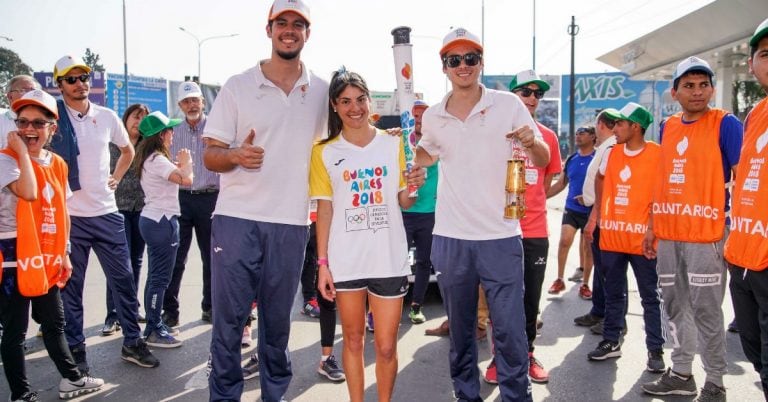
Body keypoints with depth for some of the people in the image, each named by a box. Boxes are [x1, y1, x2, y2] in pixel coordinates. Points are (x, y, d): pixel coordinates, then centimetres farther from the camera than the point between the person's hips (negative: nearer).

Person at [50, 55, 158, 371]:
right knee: (70, 286, 6)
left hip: (106, 212, 3)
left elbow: (127, 150, 24)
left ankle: (132, 342, 20)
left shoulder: (107, 117, 6)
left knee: (123, 279, 7)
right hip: (68, 215, -3)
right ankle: (75, 349, 20)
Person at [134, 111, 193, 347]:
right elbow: (186, 179, -22)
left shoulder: (149, 159, 14)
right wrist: (186, 162, -5)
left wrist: (178, 165, 5)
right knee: (160, 278, -4)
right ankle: (154, 332, 2)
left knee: (155, 276, 16)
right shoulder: (157, 160, -16)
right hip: (162, 222, -11)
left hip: (152, 220, 11)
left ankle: (154, 325, 25)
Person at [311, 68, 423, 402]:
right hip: (345, 260, 0)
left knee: (386, 347, 4)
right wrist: (322, 263, -2)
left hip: (389, 259, 0)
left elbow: (404, 202, 6)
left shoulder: (393, 144, 3)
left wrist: (410, 188, -17)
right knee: (353, 340, 13)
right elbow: (324, 209, 2)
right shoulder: (325, 152, 3)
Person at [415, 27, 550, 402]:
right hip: (450, 239, 3)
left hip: (501, 238, -3)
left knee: (509, 330, 1)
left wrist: (532, 143, -22)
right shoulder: (433, 116, 4)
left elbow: (543, 161, -1)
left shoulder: (508, 105, -4)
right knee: (460, 330, 15)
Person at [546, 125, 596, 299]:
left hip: (590, 211, -3)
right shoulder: (571, 159, 9)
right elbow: (561, 184, 15)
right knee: (564, 241, -9)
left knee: (588, 247, 5)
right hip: (571, 208, 3)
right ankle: (559, 280, 3)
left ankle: (585, 285, 16)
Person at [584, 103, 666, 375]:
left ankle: (655, 350, 14)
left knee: (650, 297, 6)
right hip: (611, 237, 5)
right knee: (613, 293, 14)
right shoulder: (612, 153, 7)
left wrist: (653, 226, -16)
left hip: (642, 238, -5)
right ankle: (611, 342, 25)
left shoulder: (657, 154, -10)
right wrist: (599, 208, 18)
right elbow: (600, 179, 25)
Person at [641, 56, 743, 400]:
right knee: (674, 306, 12)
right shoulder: (667, 127, 12)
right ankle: (681, 374, 26)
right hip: (668, 235, 6)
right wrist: (653, 227, 14)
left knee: (706, 311, -1)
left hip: (706, 234, -6)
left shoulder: (725, 124, -4)